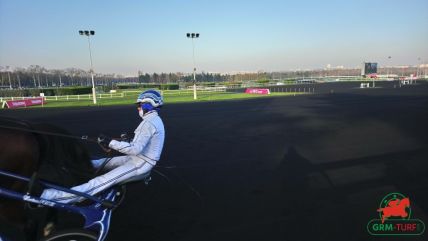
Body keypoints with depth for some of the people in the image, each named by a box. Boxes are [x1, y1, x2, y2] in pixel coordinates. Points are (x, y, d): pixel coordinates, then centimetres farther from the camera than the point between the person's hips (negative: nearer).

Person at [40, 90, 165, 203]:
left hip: (141, 163, -10)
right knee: (103, 162, 15)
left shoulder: (149, 122, -21)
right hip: (139, 157, 11)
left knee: (101, 181, -17)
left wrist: (111, 143, -23)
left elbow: (135, 149, -28)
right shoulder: (154, 119, 12)